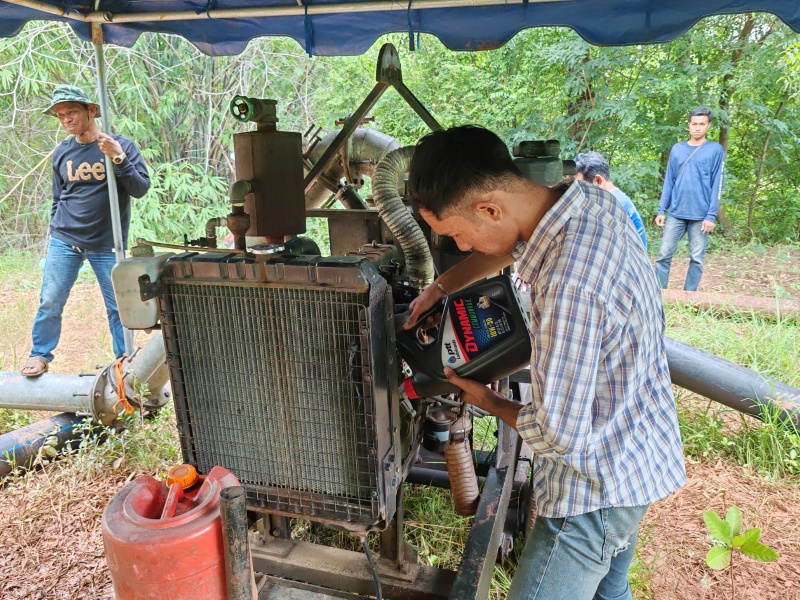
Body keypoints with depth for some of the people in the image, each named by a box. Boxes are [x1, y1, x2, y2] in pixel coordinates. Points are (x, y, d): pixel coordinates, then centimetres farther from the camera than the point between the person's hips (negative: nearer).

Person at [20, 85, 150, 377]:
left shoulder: (121, 145, -3)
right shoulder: (61, 152, 7)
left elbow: (141, 189, -12)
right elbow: (58, 199, 17)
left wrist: (118, 158, -23)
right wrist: (55, 235, 17)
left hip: (107, 244, -3)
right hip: (64, 242, 3)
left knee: (119, 306, 3)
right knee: (50, 303, 4)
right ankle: (40, 355, 22)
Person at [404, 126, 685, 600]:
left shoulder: (571, 288, -37)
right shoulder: (590, 199, -7)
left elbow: (560, 436, -29)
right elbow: (512, 243, 14)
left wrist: (489, 402, -10)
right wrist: (440, 287, 10)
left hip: (597, 486, -9)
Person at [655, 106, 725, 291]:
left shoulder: (716, 150, 1)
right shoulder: (677, 149, 9)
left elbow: (716, 185, -2)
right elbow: (669, 181, 10)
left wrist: (711, 216, -9)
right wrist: (661, 210, 4)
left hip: (700, 215, -2)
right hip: (676, 213, 2)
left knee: (697, 258, 4)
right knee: (664, 254, 0)